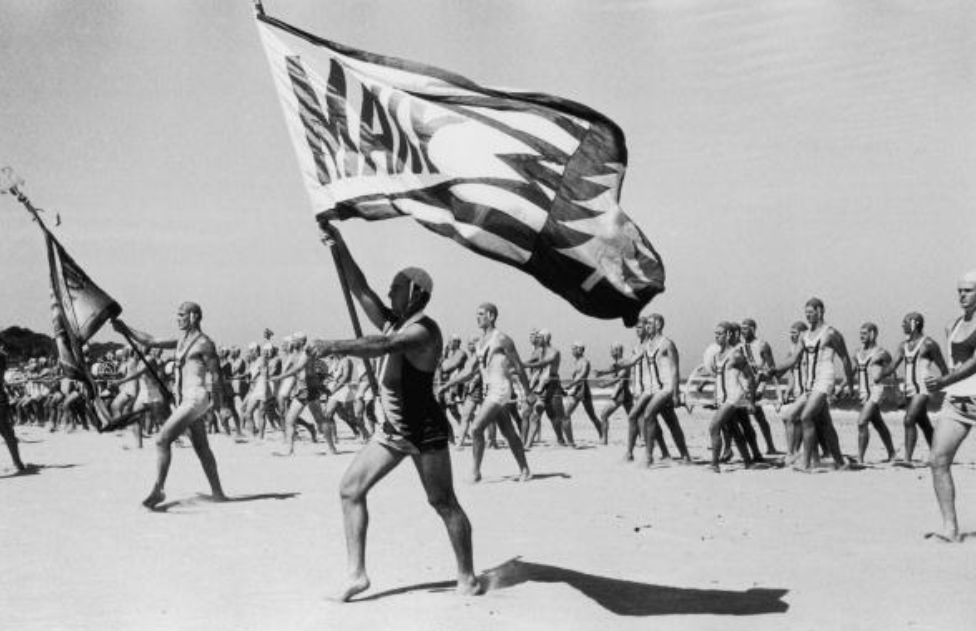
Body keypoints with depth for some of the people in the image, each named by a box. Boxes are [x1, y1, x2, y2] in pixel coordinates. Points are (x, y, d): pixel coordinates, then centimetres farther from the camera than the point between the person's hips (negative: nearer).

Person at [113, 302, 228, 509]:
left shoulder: (204, 343, -7)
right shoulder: (182, 341, 16)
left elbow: (216, 375, -7)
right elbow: (151, 342, 16)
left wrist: (219, 404, -8)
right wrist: (126, 329, 9)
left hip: (196, 398, -9)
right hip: (186, 399, 9)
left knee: (163, 440, -16)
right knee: (201, 448, 13)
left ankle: (158, 490, -17)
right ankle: (217, 492, 21)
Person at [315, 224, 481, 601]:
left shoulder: (424, 330, -17)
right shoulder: (392, 322, 8)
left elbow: (380, 347, -33)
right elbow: (360, 290, 1)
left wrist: (334, 347, -33)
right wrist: (339, 247, -6)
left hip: (425, 431, -9)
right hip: (392, 429, 9)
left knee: (444, 503, 2)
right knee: (350, 489, 3)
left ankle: (467, 576, 16)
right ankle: (357, 574, 6)